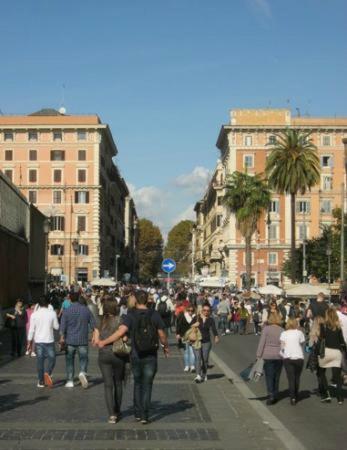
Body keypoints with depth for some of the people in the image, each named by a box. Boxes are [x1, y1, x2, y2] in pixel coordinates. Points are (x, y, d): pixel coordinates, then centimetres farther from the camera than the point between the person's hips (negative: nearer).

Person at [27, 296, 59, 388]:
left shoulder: (34, 315, -2)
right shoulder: (52, 313, -5)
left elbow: (31, 330, -2)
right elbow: (56, 327, 2)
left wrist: (29, 343, 5)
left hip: (38, 341, 2)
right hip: (49, 340, -2)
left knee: (40, 360, 9)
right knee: (51, 358, 11)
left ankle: (41, 381, 13)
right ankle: (48, 373, -15)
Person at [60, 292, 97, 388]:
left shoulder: (67, 311, -5)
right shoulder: (86, 310, 0)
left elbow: (63, 326, -9)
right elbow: (93, 324, 3)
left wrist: (62, 338, -4)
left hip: (70, 340, 0)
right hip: (82, 340, 0)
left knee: (70, 360, 11)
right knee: (83, 358, 9)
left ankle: (70, 381, 12)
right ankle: (82, 372, -19)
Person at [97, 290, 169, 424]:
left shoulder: (131, 316, -9)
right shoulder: (155, 315, -5)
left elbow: (120, 332, -21)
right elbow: (162, 335, 0)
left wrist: (103, 342, -14)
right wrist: (165, 346, 20)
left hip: (135, 356, 0)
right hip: (151, 357, 0)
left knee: (137, 383, 19)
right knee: (147, 385, 8)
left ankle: (138, 413, 20)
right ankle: (144, 416, 5)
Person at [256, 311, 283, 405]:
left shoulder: (266, 329, -7)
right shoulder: (282, 330, 1)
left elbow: (262, 343, -9)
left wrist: (259, 355, -5)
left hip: (268, 356, -3)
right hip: (279, 356, 3)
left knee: (269, 376, 1)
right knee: (276, 376, 13)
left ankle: (271, 395, -10)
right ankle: (275, 396, 21)